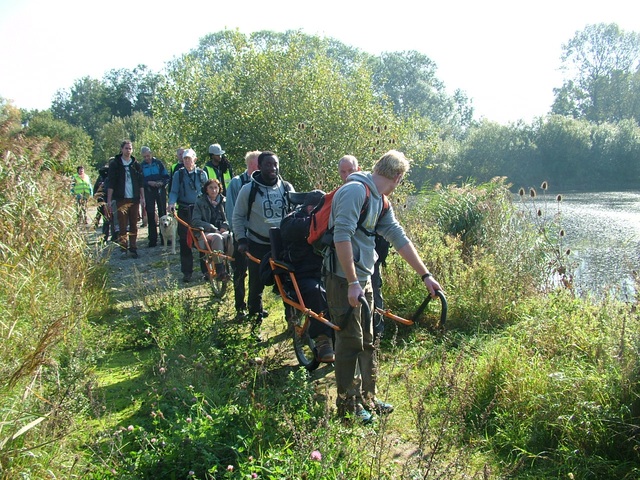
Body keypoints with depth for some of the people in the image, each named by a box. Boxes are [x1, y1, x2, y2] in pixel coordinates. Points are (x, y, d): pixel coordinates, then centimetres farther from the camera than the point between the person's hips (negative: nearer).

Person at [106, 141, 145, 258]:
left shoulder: (136, 164, 10)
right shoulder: (115, 164, 2)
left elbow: (141, 183, 11)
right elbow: (111, 183, 0)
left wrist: (142, 198, 3)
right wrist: (109, 200, -5)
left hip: (134, 199, 3)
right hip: (121, 199, -3)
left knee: (134, 226, 5)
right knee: (122, 226, -2)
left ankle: (133, 248, 10)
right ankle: (123, 249, 2)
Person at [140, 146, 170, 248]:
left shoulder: (158, 163, 5)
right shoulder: (141, 166, 6)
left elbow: (166, 176, 6)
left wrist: (161, 183, -12)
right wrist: (148, 183, -13)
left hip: (160, 190, 0)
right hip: (148, 191, 0)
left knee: (162, 213, 1)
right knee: (150, 215, -1)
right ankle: (152, 240, 3)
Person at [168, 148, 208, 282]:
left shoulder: (202, 173, 6)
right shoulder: (178, 174, 4)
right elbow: (174, 192, 1)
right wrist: (172, 203, -18)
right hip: (184, 211, 0)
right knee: (185, 241, 2)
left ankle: (206, 269, 11)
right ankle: (187, 272, 10)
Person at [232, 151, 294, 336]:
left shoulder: (287, 188, 1)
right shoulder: (249, 189, -7)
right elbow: (238, 217, 0)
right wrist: (241, 240, -7)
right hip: (258, 245, -2)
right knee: (257, 286, 5)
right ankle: (255, 324, 19)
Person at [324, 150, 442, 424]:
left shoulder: (379, 201, 14)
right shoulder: (355, 191, -17)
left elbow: (399, 239, 15)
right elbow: (342, 236, -25)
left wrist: (425, 275, 13)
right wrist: (353, 283, -25)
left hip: (363, 278, 10)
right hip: (344, 280, -10)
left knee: (367, 340, 16)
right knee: (350, 341, -1)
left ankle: (368, 398, 29)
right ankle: (346, 404, 14)